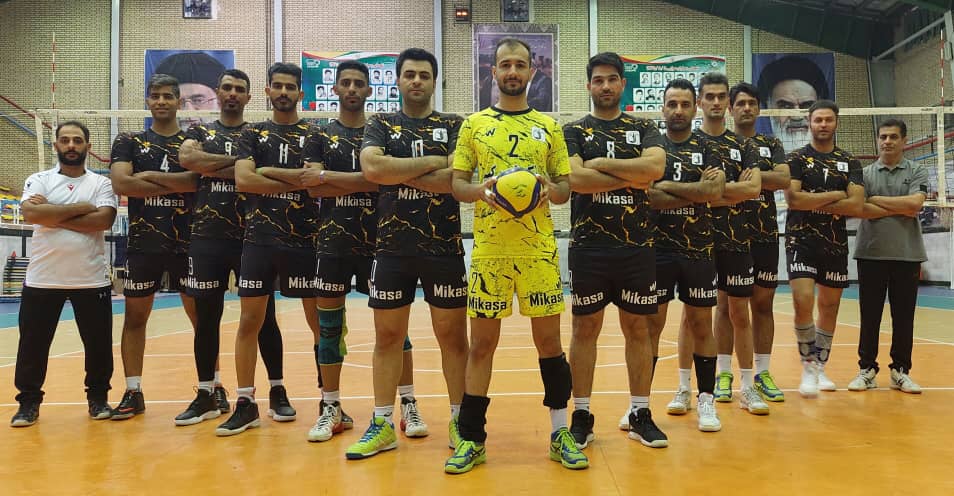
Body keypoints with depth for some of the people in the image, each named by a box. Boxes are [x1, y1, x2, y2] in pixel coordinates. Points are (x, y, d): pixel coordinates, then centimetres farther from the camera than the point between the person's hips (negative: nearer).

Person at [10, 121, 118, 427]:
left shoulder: (101, 183, 4)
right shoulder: (38, 181, 6)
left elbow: (103, 220, -14)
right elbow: (31, 213, -14)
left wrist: (52, 215, -12)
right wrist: (81, 208, -12)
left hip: (92, 279, 0)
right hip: (42, 279, 1)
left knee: (98, 343, 5)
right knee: (32, 344, 6)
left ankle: (98, 397, 22)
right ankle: (29, 402, 21)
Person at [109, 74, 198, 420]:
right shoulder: (129, 142, 8)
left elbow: (200, 179, -12)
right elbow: (120, 183, -9)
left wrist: (151, 176, -13)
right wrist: (177, 185, -9)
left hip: (187, 242, -1)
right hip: (142, 243, 1)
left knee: (201, 316, 3)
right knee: (135, 316, 7)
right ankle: (133, 392, 17)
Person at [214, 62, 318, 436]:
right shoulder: (252, 134, 11)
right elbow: (242, 180, -5)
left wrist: (266, 171, -10)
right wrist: (293, 182, -8)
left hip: (304, 240, -1)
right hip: (259, 239, 2)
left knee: (320, 322, 3)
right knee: (249, 322, 3)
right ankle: (246, 403, 14)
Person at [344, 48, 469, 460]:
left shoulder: (455, 126, 5)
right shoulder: (381, 126, 7)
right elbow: (371, 168, -13)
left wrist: (398, 173, -10)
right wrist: (433, 162, -12)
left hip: (444, 247, -1)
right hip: (392, 247, 1)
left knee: (452, 335, 6)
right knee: (387, 336, 7)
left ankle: (459, 421, 19)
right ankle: (383, 425, 18)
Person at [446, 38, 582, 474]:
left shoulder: (549, 126, 10)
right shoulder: (474, 124, 8)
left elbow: (566, 188, 10)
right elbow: (456, 183, 5)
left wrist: (551, 189, -13)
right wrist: (479, 189, -16)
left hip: (539, 249, 1)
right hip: (488, 249, 0)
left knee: (548, 339, 4)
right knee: (482, 342, 4)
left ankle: (560, 434, 19)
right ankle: (472, 439, 15)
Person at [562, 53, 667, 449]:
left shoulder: (644, 129, 10)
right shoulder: (574, 131, 6)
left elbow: (655, 167, -10)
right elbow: (574, 178, -13)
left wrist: (601, 164, -10)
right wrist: (631, 178, -9)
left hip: (637, 245, 2)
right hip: (588, 246, -1)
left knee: (637, 329, 7)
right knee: (585, 329, 3)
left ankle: (640, 415, 19)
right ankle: (581, 416, 14)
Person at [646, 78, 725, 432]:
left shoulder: (707, 148, 6)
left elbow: (715, 192, -11)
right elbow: (648, 196, -10)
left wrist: (666, 186, -11)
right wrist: (697, 191, -11)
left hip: (699, 249, 1)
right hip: (657, 248, -1)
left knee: (701, 324, 7)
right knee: (651, 325, 2)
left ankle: (706, 399, 17)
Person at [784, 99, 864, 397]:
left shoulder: (849, 163, 8)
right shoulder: (796, 158, 1)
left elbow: (856, 206, -5)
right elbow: (793, 199, -14)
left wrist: (814, 203, -12)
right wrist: (834, 195, -8)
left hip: (836, 244, 4)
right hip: (801, 241, -3)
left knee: (829, 306, 9)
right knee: (803, 302, -17)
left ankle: (820, 367, 24)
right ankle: (808, 366, 0)